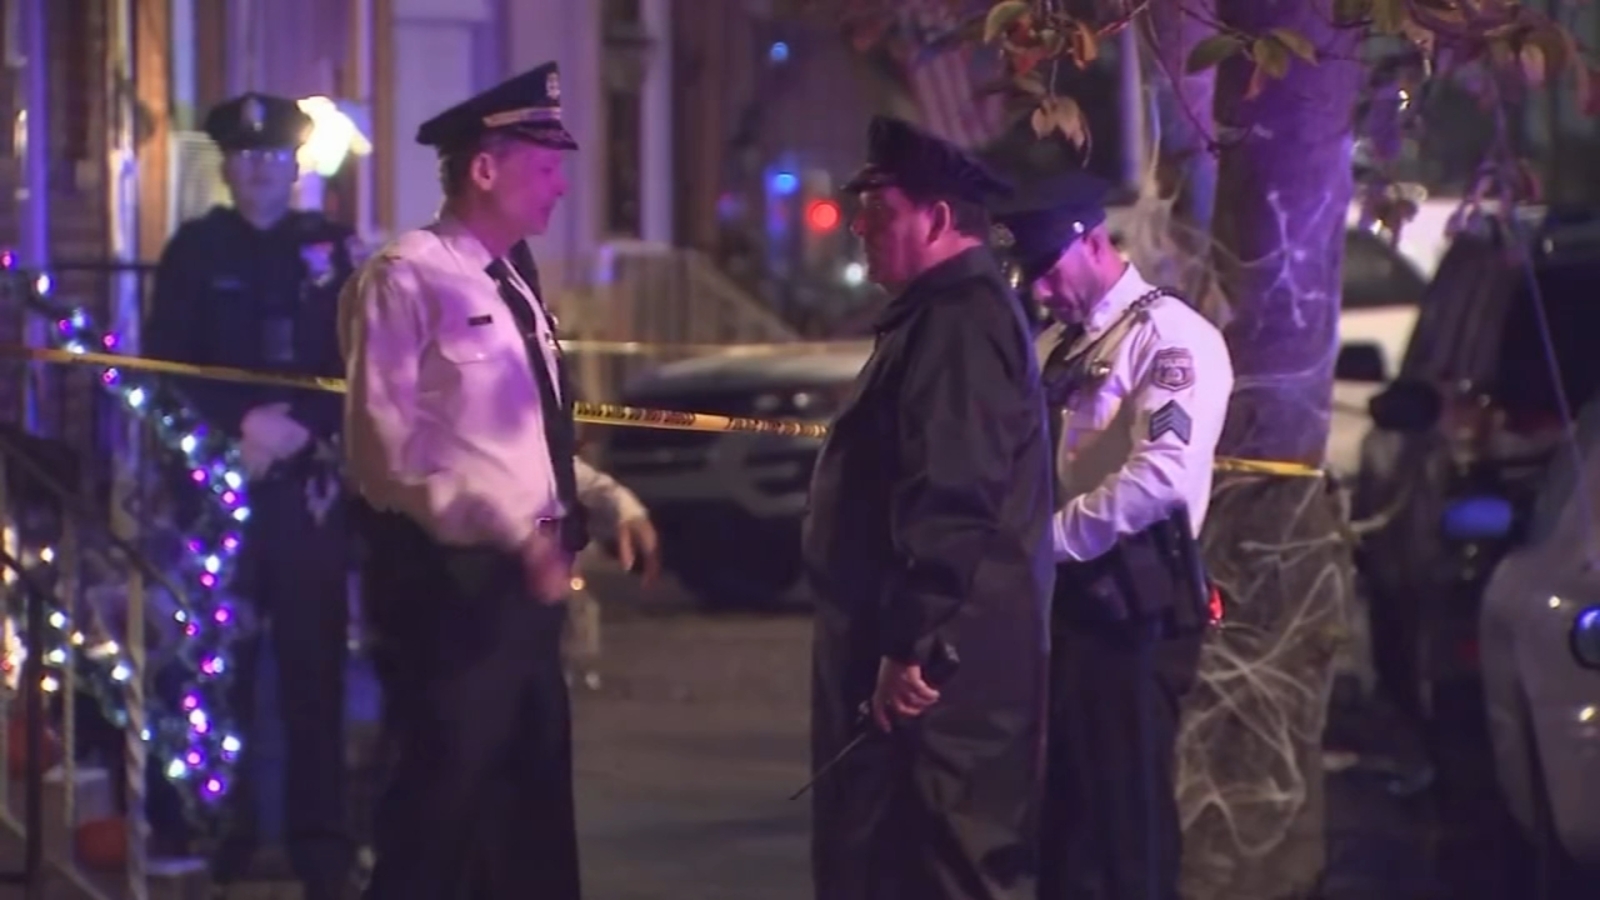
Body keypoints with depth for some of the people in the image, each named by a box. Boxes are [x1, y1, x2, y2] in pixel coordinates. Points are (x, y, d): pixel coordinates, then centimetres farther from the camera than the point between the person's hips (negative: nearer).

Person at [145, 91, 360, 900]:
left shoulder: (334, 249, 8)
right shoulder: (194, 251, 7)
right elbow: (166, 365, 1)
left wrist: (300, 425, -11)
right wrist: (242, 423, -13)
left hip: (311, 483, 0)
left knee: (314, 658, -2)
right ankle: (224, 827, 7)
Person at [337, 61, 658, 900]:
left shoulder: (512, 285, 15)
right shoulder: (406, 278, -12)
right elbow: (389, 452, -19)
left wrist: (611, 502, 7)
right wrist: (511, 529, -25)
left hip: (523, 582, 9)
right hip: (449, 583, -9)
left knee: (535, 822, 13)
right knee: (438, 824, -6)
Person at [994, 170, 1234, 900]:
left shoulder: (1168, 336, -10)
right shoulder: (1053, 346, 17)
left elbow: (1163, 474, -23)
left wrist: (1049, 538, -17)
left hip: (1131, 608, -8)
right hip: (1062, 601, 8)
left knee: (1126, 820, -4)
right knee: (1064, 812, 12)